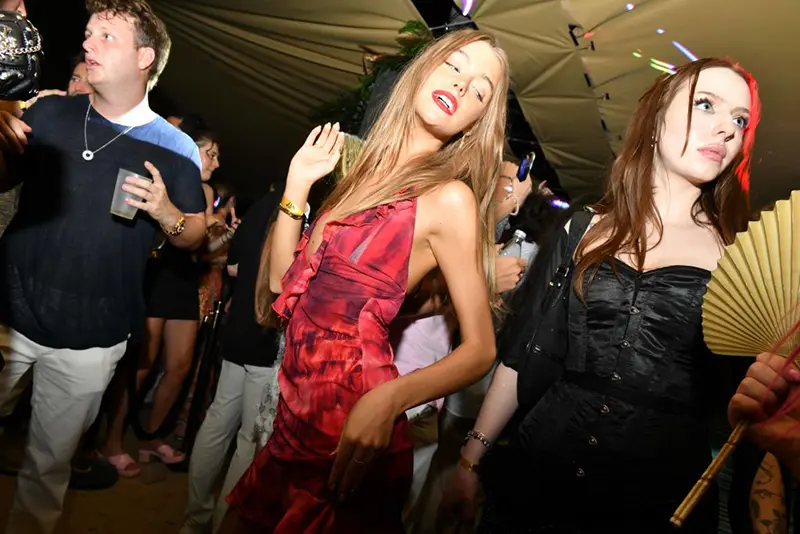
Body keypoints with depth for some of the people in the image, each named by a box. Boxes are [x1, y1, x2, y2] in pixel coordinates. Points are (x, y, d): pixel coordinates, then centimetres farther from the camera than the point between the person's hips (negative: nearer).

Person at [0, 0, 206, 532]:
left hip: (87, 341, -2)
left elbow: (198, 233, 1)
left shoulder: (175, 149, -6)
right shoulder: (50, 113, 2)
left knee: (49, 467, 13)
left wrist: (167, 214, -21)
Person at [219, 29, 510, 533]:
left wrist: (390, 399, -27)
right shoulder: (367, 169, 8)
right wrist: (298, 184, 3)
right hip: (299, 410, 7)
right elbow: (284, 280, 10)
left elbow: (480, 350, -12)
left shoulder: (449, 197, -12)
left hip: (351, 422, -6)